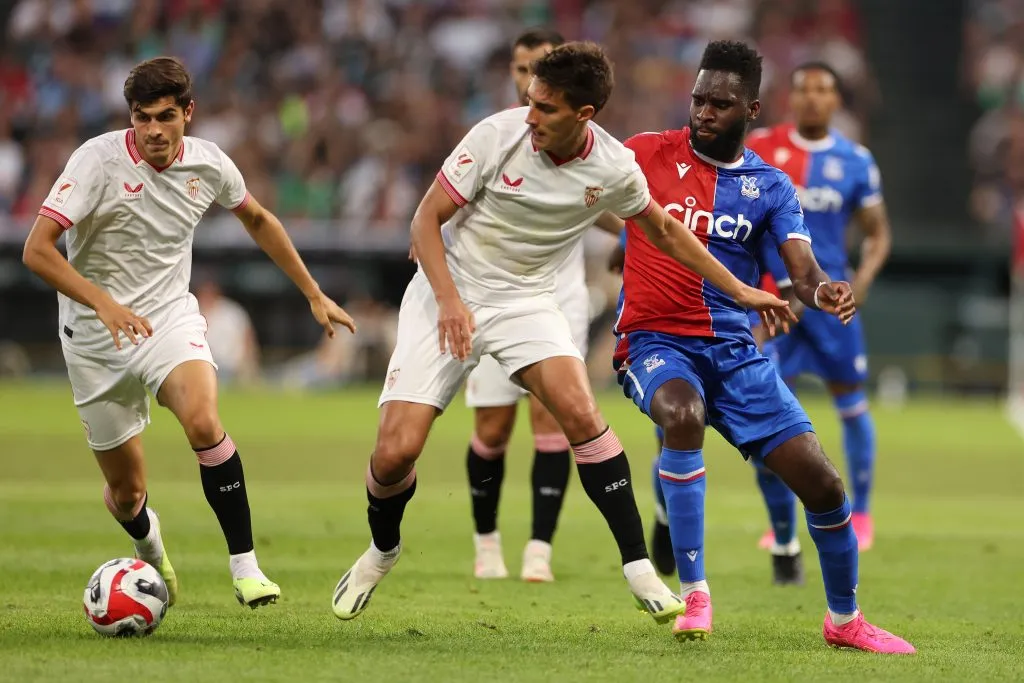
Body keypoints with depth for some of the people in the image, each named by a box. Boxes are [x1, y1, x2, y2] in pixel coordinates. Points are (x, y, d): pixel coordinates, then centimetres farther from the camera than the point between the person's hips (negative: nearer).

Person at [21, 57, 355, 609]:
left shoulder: (208, 164, -4)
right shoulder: (99, 160, -17)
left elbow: (258, 220, 18)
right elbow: (36, 250, -23)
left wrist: (314, 295, 19)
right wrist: (105, 303, -35)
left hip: (170, 316, 2)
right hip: (96, 336, -1)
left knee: (203, 422, -30)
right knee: (126, 490, 5)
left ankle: (244, 565, -22)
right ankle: (149, 548, 43)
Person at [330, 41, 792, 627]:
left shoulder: (614, 169, -10)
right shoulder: (499, 135, -18)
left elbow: (664, 230, 10)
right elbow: (428, 218, -11)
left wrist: (740, 291, 11)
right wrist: (449, 299, -25)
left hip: (526, 300, 1)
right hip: (446, 297, -1)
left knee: (580, 411, -26)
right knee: (396, 452, -12)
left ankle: (638, 565, -16)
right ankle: (382, 549, 21)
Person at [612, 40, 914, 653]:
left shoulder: (772, 187, 5)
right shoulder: (647, 155, 0)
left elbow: (804, 270, -8)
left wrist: (823, 290, -29)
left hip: (734, 349, 3)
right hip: (656, 341, -3)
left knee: (822, 482, -3)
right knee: (683, 414, -38)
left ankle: (845, 619, 22)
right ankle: (693, 592, -28)